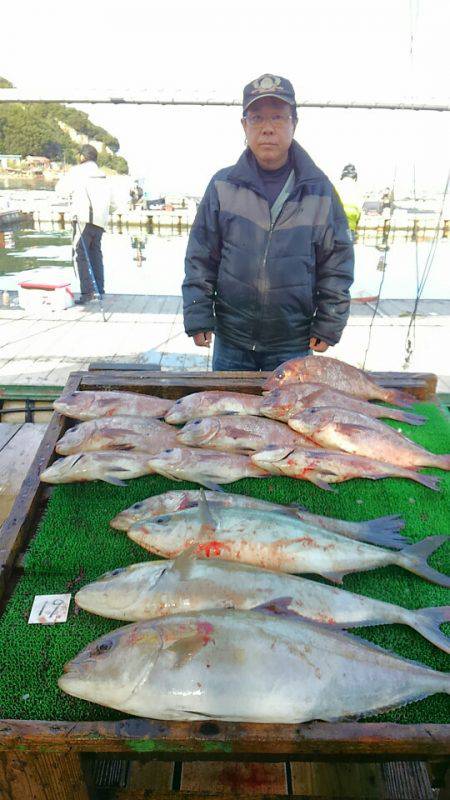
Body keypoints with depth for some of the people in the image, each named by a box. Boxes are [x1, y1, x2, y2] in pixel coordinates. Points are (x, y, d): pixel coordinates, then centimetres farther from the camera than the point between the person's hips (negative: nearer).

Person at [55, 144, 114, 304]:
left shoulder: (77, 172, 1)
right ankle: (99, 291, 13)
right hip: (100, 221, 6)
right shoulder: (104, 177, 18)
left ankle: (87, 292, -14)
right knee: (96, 255, 14)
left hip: (84, 219, -6)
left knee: (81, 255, -6)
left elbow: (60, 188, 9)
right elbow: (112, 205, 19)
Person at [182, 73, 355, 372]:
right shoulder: (223, 185, -2)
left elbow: (337, 263, 2)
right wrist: (198, 318, -4)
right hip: (230, 339, 1)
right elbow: (200, 258, 1)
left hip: (294, 344, 0)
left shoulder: (320, 190, -2)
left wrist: (328, 326, -2)